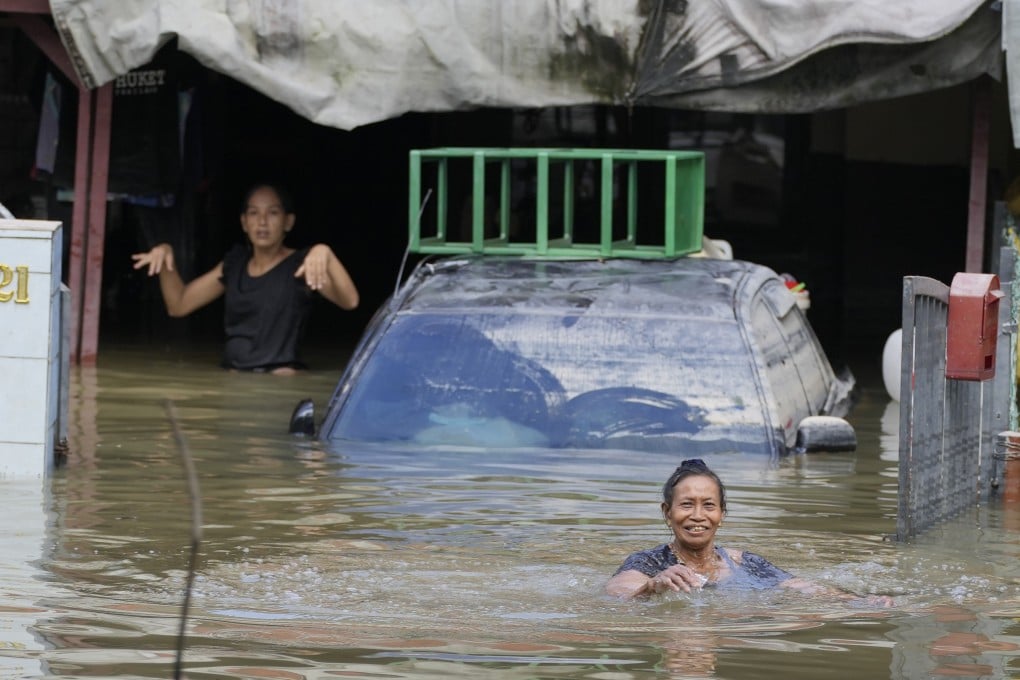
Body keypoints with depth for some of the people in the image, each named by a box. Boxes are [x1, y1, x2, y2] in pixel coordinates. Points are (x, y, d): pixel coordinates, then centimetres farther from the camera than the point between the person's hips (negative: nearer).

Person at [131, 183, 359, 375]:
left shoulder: (301, 265, -1)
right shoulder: (234, 264, 17)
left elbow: (349, 301, -19)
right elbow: (178, 305, 20)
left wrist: (325, 254, -35)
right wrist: (165, 257, 3)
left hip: (279, 379, -6)